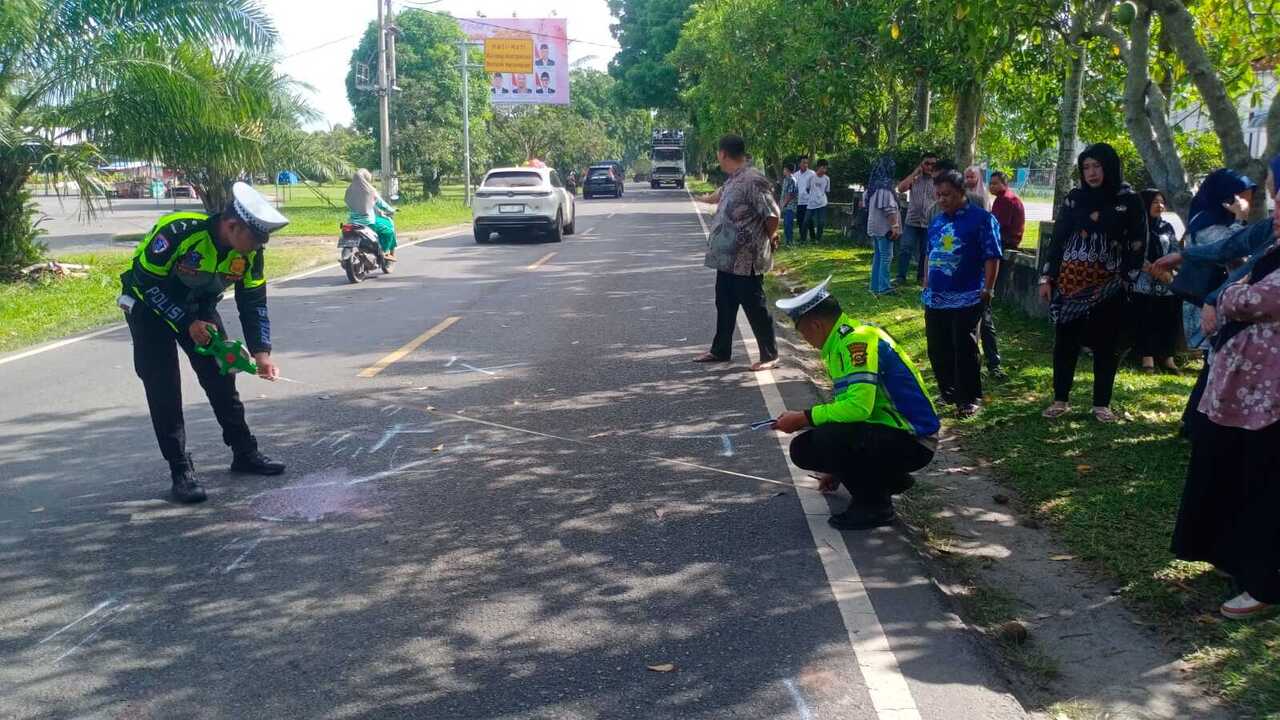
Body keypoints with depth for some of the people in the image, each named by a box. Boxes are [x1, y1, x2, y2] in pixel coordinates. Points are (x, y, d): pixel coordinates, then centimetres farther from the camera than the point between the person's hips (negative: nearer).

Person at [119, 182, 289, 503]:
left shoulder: (250, 252, -17)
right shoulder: (179, 232, -35)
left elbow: (253, 302, -8)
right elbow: (147, 282, -27)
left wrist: (261, 351, -18)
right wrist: (186, 323, -28)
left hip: (200, 307, 5)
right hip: (150, 306, -5)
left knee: (222, 377, 5)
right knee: (164, 388, -11)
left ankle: (245, 453, 17)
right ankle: (181, 471, -6)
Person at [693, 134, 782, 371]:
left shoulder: (753, 180, -20)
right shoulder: (733, 180, 11)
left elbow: (772, 214, -21)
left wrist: (769, 238, -4)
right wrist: (706, 198, 54)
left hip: (746, 260, -10)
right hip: (727, 257, 10)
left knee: (755, 307, -1)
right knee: (724, 306, 18)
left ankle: (770, 356, 9)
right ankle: (720, 350, 30)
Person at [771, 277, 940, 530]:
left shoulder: (857, 340, -20)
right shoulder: (841, 343, 11)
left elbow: (858, 406, -31)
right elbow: (847, 406, 20)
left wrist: (804, 418, -19)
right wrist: (836, 469, 28)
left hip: (913, 442, -10)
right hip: (890, 433, 10)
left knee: (822, 441, -28)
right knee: (802, 448, 4)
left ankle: (873, 504, -6)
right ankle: (890, 478, 15)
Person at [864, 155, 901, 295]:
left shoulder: (873, 184, 9)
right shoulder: (886, 185, -16)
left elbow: (866, 203, 16)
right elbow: (890, 209, -20)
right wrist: (895, 226, -18)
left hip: (874, 226, 9)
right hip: (884, 227, -9)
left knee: (878, 255, 14)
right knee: (886, 257, -4)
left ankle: (875, 286, 17)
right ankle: (883, 287, -3)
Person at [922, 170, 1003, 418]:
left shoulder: (982, 219, -8)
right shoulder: (937, 221, 12)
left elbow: (992, 257, -10)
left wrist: (987, 290, -12)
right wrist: (927, 282, 18)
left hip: (966, 299, -7)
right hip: (935, 298, 7)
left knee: (965, 350, -3)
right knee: (937, 350, 11)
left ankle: (969, 399, 8)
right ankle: (948, 393, 27)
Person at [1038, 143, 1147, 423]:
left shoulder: (1129, 201, 0)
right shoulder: (1074, 198, 5)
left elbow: (1138, 244, 1)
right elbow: (1057, 239, 7)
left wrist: (1126, 279, -7)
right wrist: (1047, 278, 2)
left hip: (1108, 285, -1)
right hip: (1070, 281, 2)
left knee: (1106, 345, 4)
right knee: (1065, 341, 4)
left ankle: (1102, 403, 15)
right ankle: (1060, 399, 14)